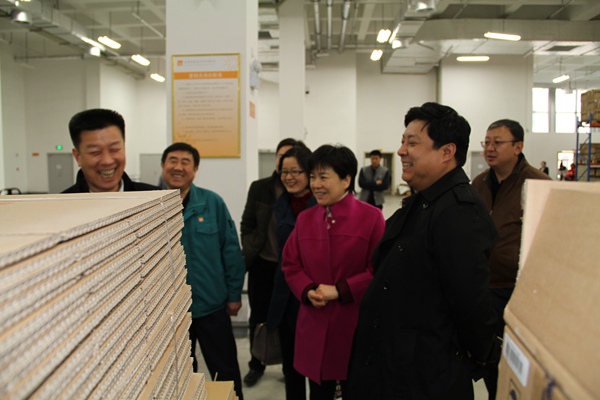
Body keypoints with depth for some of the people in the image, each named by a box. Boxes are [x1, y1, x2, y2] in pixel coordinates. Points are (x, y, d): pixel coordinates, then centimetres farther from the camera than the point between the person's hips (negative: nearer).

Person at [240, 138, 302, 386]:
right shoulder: (259, 188, -1)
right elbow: (247, 224, 6)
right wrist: (249, 253, -3)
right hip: (262, 264, 2)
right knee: (258, 317, 14)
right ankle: (256, 365, 33)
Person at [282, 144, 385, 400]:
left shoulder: (371, 217, -8)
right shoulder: (305, 219, 7)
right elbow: (290, 265, 9)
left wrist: (340, 291, -17)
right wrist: (307, 292, -9)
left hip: (356, 325, -4)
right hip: (314, 325, 4)